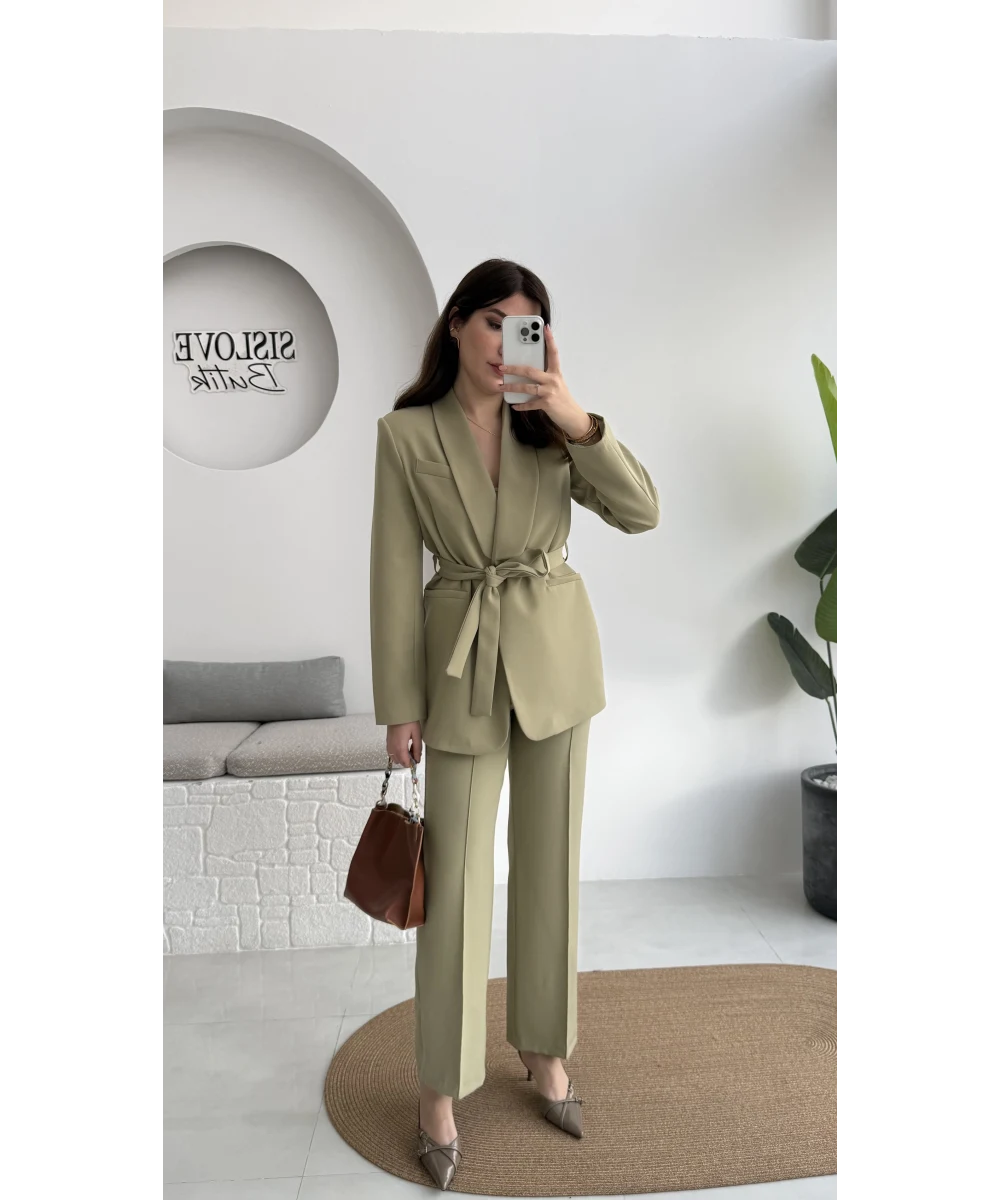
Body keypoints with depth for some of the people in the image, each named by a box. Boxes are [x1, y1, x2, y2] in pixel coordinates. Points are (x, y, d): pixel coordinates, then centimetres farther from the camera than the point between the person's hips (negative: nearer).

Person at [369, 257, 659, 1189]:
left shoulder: (551, 426, 2)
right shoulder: (406, 433, -5)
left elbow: (640, 512, -10)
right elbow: (395, 572, -6)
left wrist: (576, 420, -23)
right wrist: (398, 705, -5)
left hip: (556, 655, 3)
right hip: (464, 664, -2)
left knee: (550, 862, 12)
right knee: (455, 877, 3)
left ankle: (546, 1051, 34)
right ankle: (441, 1091, 22)